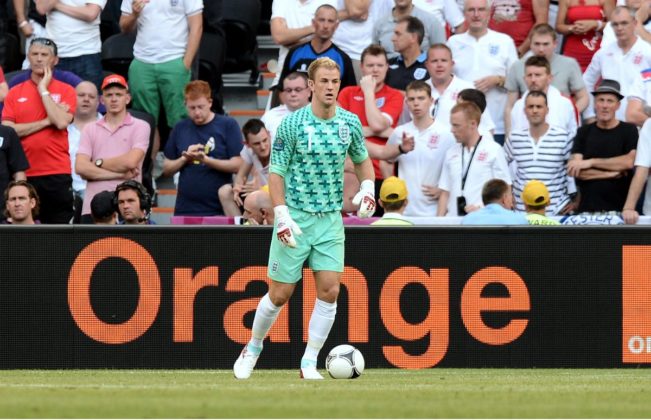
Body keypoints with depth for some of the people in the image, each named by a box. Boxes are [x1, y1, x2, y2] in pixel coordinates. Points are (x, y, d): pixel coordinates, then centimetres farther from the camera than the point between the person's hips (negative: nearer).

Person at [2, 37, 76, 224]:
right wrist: (47, 121, -8)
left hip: (57, 174, -1)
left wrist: (43, 89, -6)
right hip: (24, 174, 2)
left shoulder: (66, 91, 5)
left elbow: (61, 122, -12)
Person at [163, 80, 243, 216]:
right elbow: (167, 169, 13)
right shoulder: (180, 129, 10)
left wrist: (205, 159, -18)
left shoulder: (228, 125, 0)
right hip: (185, 210, 3)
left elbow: (237, 165, -6)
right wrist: (185, 158, -7)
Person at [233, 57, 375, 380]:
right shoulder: (292, 124, -9)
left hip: (331, 220, 3)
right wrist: (282, 217, -15)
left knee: (329, 291, -8)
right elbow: (276, 172, -6)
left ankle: (309, 364, 1)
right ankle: (253, 348, 26)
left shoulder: (350, 123, 4)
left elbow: (362, 159, 22)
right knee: (280, 294, 1)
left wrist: (367, 188, 2)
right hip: (295, 219, -3)